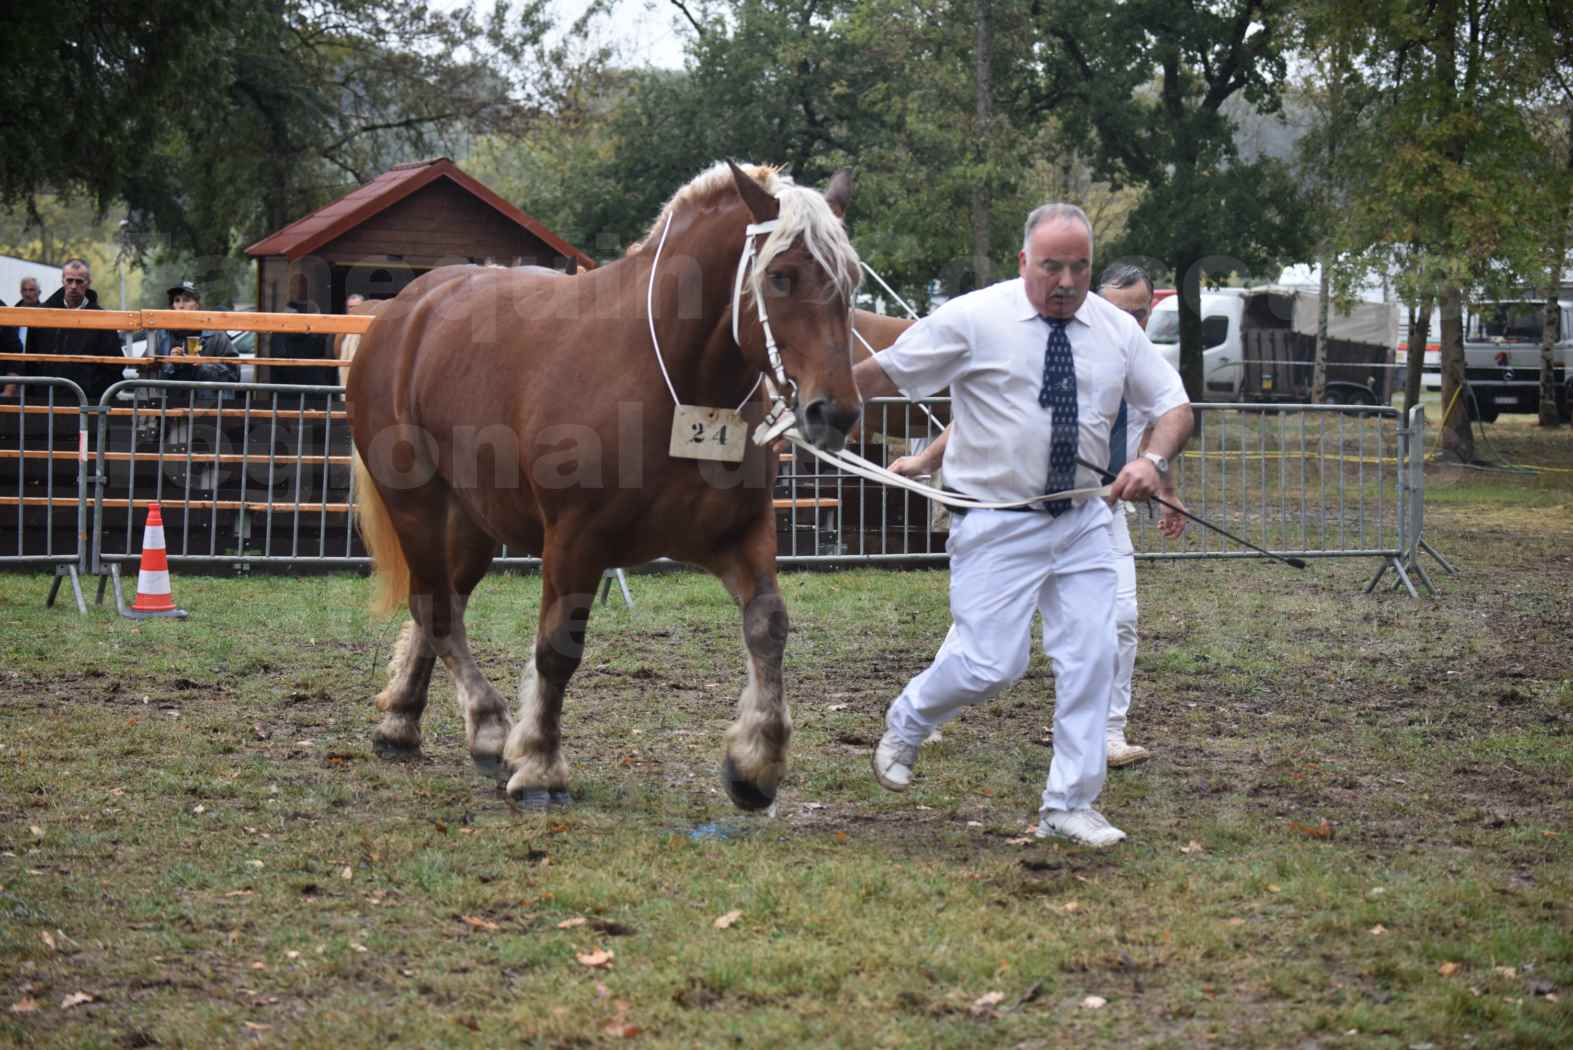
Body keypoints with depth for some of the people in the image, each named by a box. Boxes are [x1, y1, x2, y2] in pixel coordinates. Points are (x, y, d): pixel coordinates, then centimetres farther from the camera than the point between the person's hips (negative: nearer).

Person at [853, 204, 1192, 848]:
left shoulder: (1117, 330, 4)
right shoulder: (973, 319, -9)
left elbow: (1175, 407, 8)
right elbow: (885, 372, -1)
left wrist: (1153, 461, -12)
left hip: (1083, 521, 5)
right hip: (997, 524, -5)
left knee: (1091, 657, -1)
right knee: (992, 663, -10)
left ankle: (1069, 805, 11)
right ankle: (906, 723, 22)